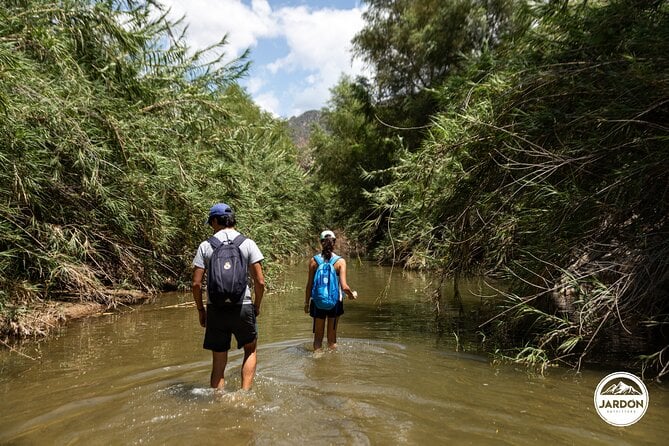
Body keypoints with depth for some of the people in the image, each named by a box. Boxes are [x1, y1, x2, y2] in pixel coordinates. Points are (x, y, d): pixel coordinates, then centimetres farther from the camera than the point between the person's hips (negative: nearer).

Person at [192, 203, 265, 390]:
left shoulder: (205, 246, 0)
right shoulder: (247, 243, -2)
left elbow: (196, 284, -3)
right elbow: (260, 281, -5)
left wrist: (201, 310, 11)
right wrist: (257, 306, 10)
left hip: (215, 309, 1)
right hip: (242, 307, -1)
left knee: (218, 362, 13)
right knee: (250, 350, 22)